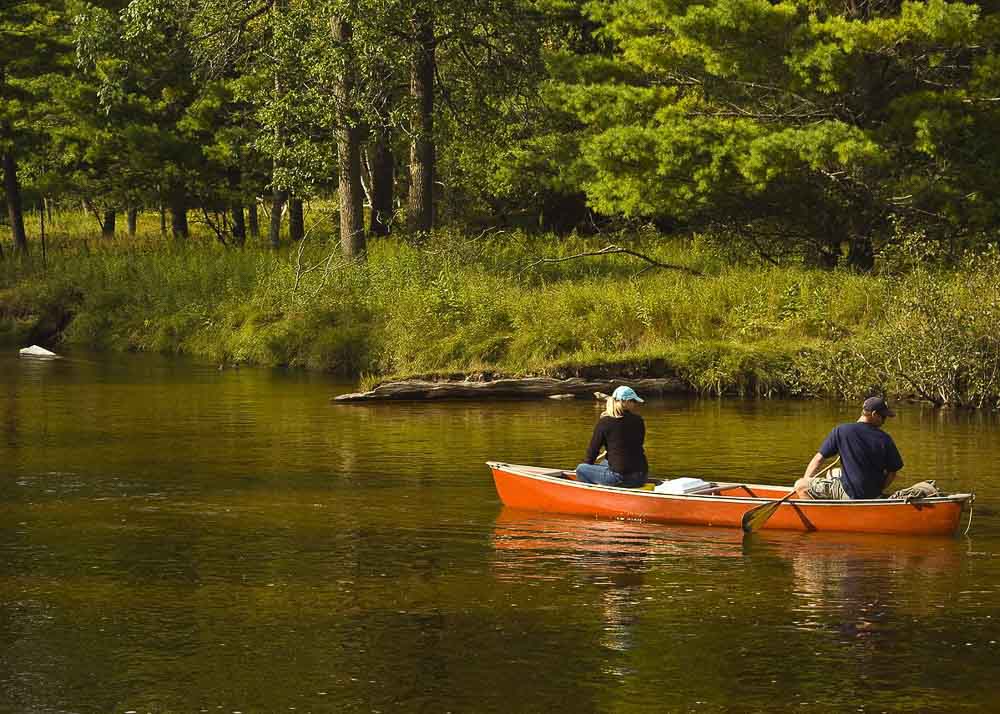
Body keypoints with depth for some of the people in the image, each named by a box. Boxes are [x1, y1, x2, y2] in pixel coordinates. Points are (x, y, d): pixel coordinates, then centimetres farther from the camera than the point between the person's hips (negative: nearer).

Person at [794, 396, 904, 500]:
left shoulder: (841, 431, -12)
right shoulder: (885, 439, -8)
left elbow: (819, 458, -7)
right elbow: (892, 473, -1)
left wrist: (805, 480, 7)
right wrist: (878, 490, 15)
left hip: (849, 495, -5)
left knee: (800, 486, 3)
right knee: (832, 474, 30)